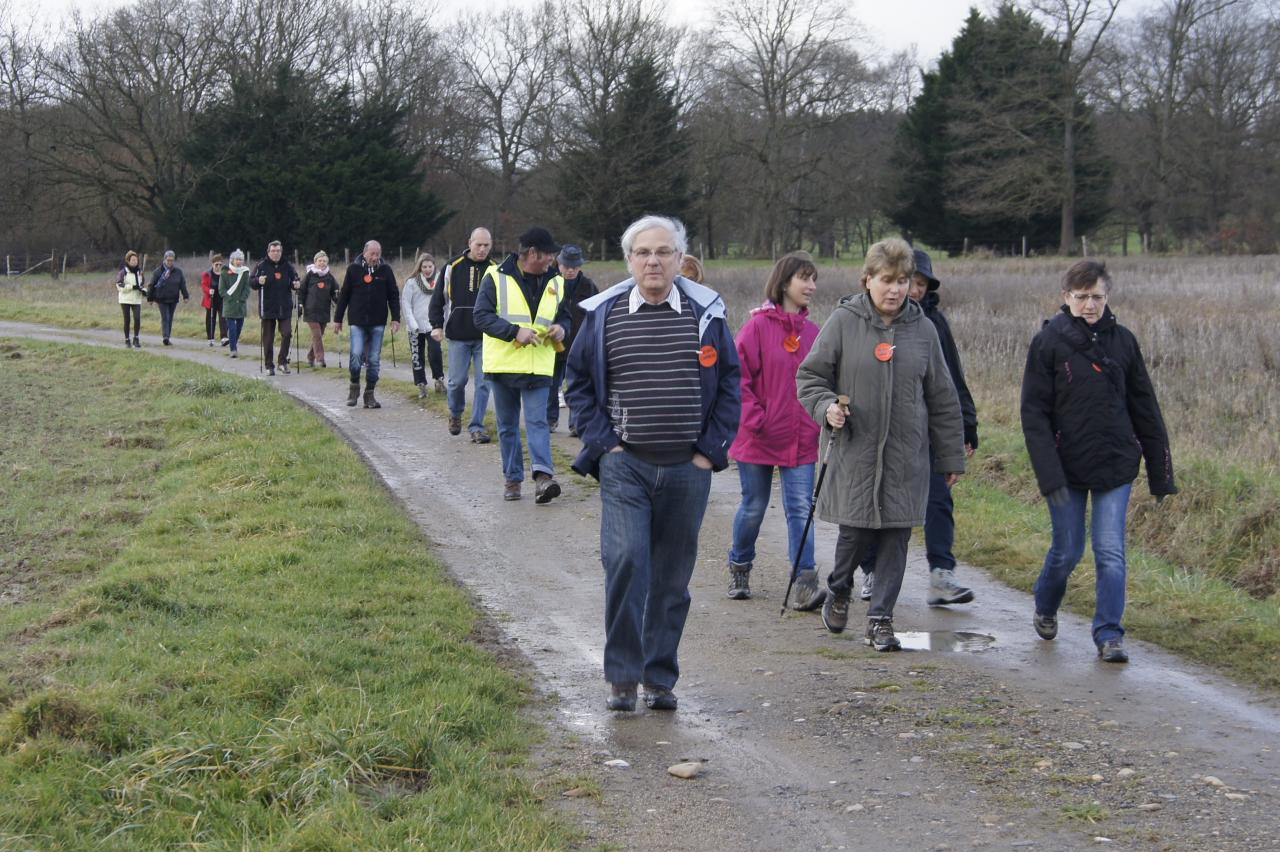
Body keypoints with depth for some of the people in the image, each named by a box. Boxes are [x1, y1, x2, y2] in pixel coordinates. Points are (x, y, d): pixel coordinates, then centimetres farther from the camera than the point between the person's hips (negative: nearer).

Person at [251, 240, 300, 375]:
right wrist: (259, 281, -21)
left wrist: (295, 285, -7)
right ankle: (269, 365, 11)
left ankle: (283, 361, 6)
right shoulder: (262, 266, -1)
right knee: (268, 338, 3)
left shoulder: (287, 266, 5)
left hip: (285, 308, 1)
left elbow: (294, 280, 15)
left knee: (287, 333, -9)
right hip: (267, 307, -1)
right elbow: (251, 283, 0)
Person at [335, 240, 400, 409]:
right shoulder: (354, 269, 1)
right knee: (356, 354, -14)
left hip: (378, 323, 1)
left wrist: (396, 318, -2)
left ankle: (369, 394, 11)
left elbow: (393, 295, 7)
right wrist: (337, 319, 6)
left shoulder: (385, 270, 3)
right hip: (358, 322, -1)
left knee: (374, 360, 3)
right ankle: (354, 386, 7)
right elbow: (344, 295, 6)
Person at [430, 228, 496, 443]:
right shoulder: (453, 267, 0)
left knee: (483, 382, -3)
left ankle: (477, 426, 4)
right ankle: (455, 414, 31)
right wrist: (437, 325, -2)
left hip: (485, 337, 1)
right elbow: (438, 298, 5)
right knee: (457, 381, 4)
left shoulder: (495, 270, 3)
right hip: (458, 336, -1)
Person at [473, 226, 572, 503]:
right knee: (507, 426, 8)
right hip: (502, 365, -1)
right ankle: (512, 478, 17)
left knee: (537, 422, -11)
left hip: (538, 367, 1)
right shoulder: (496, 277, -6)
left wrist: (561, 328, -5)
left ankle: (543, 475, -21)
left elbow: (564, 316, 19)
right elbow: (482, 315, -11)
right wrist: (515, 331, -22)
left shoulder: (555, 282, 8)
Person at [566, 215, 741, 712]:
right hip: (625, 465, -1)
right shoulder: (604, 315, 2)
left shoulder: (706, 314, 4)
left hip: (687, 468, 1)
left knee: (673, 577, 7)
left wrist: (711, 450, 1)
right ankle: (622, 675, -4)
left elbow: (729, 385, 9)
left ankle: (660, 678, 19)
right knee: (625, 561, -16)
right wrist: (602, 442, 0)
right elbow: (579, 383, 10)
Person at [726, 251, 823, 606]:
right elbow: (738, 376, -11)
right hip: (759, 438, -3)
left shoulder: (812, 331, 5)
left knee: (800, 509, -3)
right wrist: (755, 419, -14)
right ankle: (739, 569, 31)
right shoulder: (759, 325, -10)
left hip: (801, 440, 3)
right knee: (753, 507, 10)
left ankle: (805, 583, -6)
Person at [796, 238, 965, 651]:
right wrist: (826, 407, -15)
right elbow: (809, 375, 5)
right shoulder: (844, 321, -2)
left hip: (907, 455, 2)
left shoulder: (922, 329, 6)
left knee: (896, 535, 1)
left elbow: (943, 399, 11)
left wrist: (952, 457, 12)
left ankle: (880, 618, 11)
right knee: (856, 530, -1)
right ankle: (838, 592, 29)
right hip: (855, 450, -2)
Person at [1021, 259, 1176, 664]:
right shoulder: (1048, 343, -5)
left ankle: (1109, 634, 4)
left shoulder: (1122, 341, 3)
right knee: (1067, 551, 8)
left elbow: (1145, 410, 8)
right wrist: (1049, 475, -16)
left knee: (1111, 553, -4)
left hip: (1116, 465, 2)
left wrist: (1161, 473, 7)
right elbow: (1034, 414, -8)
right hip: (1068, 469, -2)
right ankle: (1045, 610, 35)